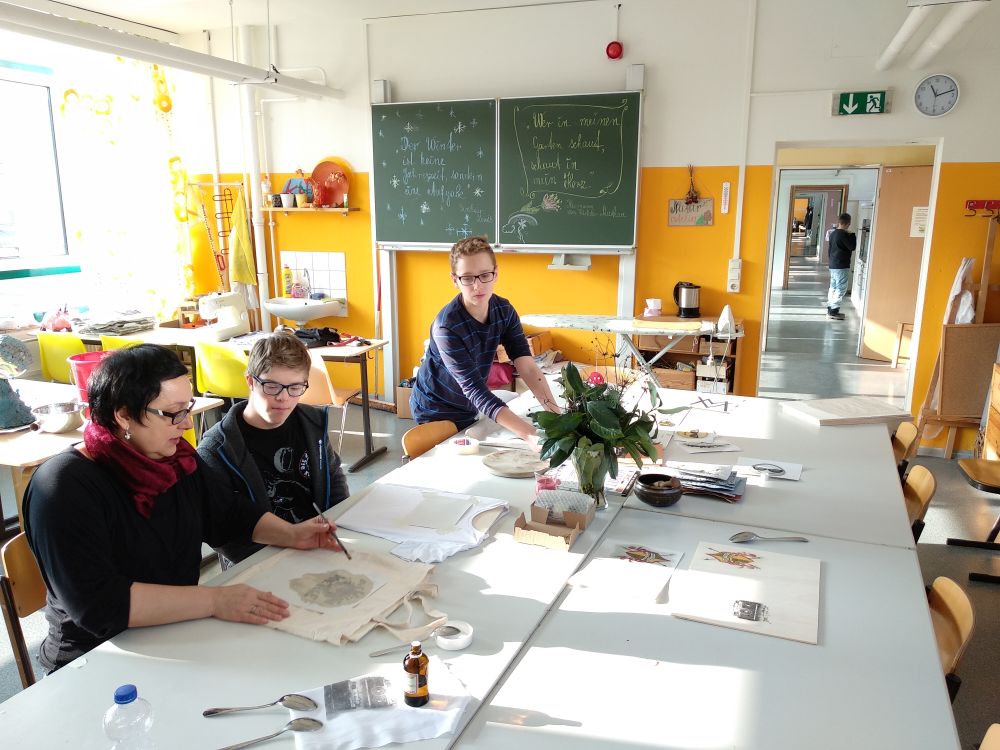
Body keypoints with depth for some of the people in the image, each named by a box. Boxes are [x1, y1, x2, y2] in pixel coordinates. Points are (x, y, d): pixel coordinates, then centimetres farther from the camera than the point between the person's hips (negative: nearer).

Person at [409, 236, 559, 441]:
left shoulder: (504, 311, -12)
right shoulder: (447, 327, -31)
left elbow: (528, 367, -19)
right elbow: (476, 391, -36)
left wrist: (556, 415, -34)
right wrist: (530, 435, -46)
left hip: (468, 409, 6)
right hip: (435, 412, -5)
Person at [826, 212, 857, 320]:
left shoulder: (833, 233, 9)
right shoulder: (844, 234, -17)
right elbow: (852, 247, -16)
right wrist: (852, 235, -4)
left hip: (833, 265, 9)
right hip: (842, 266, -9)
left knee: (833, 287, 15)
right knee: (841, 289, -5)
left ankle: (830, 309, 20)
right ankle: (833, 311, -5)